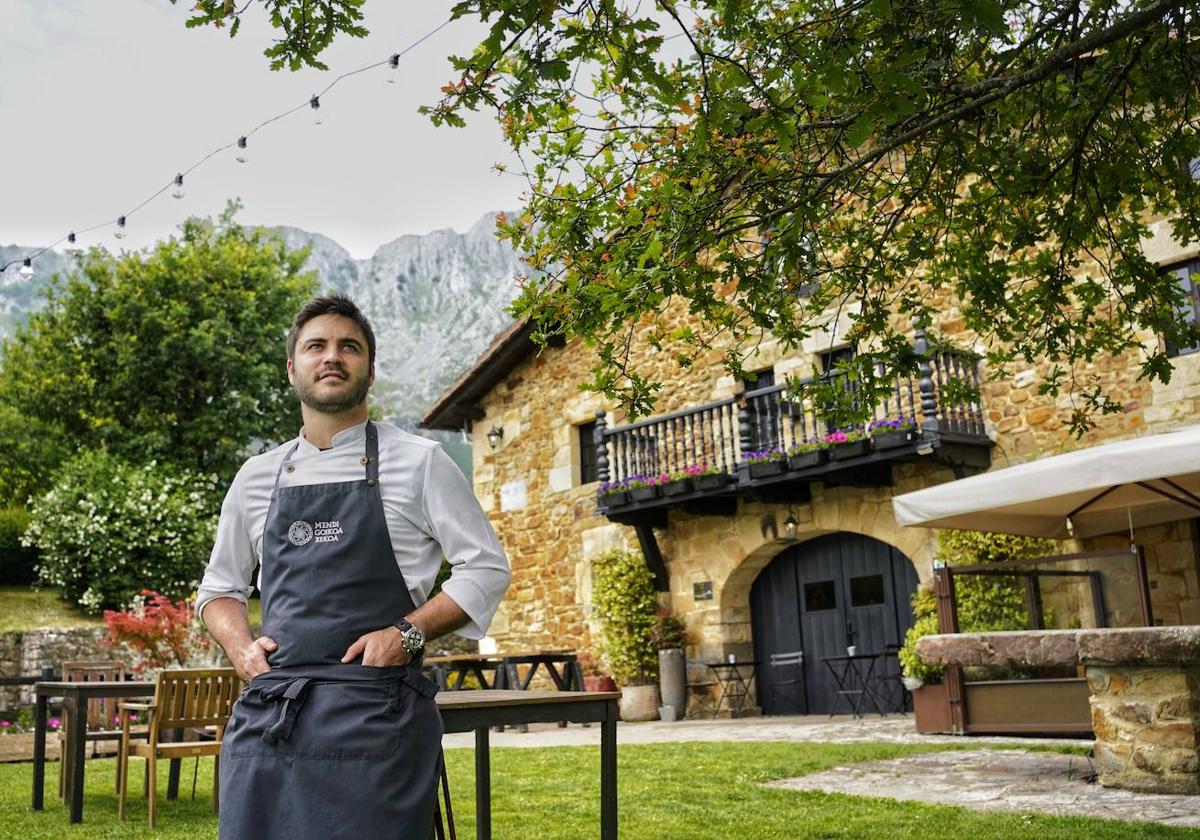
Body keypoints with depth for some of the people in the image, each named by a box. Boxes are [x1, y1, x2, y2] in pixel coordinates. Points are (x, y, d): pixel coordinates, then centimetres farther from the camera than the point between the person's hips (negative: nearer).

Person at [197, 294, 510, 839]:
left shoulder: (418, 463, 3)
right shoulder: (256, 478, 13)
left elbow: (486, 568, 2)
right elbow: (219, 588, 22)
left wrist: (408, 632, -11)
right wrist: (241, 648, 2)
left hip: (375, 715, -3)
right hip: (267, 712, 3)